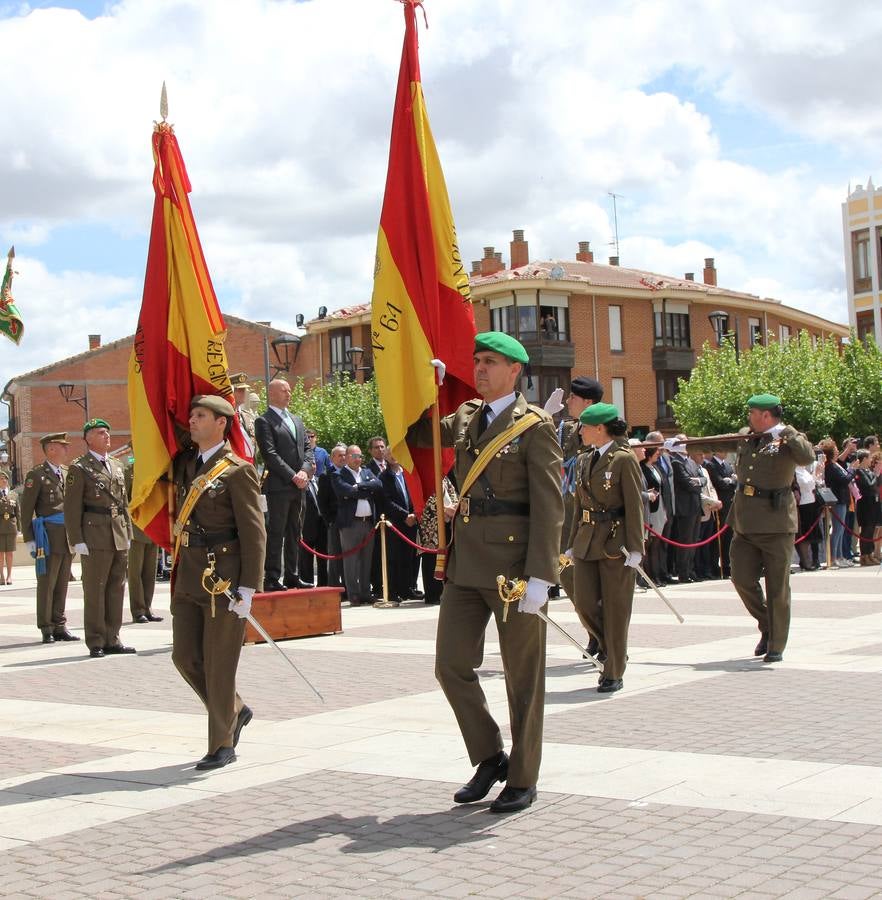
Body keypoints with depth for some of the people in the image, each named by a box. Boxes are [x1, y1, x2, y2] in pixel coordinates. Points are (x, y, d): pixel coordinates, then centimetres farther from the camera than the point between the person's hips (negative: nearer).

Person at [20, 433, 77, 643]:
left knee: (62, 584, 9)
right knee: (46, 584, -1)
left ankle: (60, 626, 16)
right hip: (49, 537, -5)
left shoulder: (68, 473, 14)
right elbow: (26, 509, -5)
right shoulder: (36, 475, -3)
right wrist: (29, 539, -11)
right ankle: (46, 629, 6)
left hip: (68, 538, 6)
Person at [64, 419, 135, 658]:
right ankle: (96, 643, 3)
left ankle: (112, 640, 15)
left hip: (119, 538, 6)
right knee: (94, 591, -2)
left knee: (117, 590, 8)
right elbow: (72, 508, -7)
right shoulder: (80, 469, -3)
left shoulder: (117, 467, 18)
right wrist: (77, 541, -12)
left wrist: (128, 534, 15)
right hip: (96, 538, -6)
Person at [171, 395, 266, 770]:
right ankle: (234, 711, 31)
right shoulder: (184, 464, 11)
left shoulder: (237, 471, -9)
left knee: (219, 664, 0)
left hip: (223, 579, -7)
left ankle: (222, 745, 12)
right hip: (188, 577, 7)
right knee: (185, 657, 10)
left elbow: (254, 533, -12)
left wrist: (247, 588, -17)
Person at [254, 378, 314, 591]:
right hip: (278, 486, -7)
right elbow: (270, 454, -12)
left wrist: (305, 470, -5)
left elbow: (307, 448, 14)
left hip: (298, 486, 7)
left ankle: (292, 576, 16)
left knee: (294, 533, 10)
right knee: (275, 533, -6)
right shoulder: (264, 421, -4)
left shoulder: (297, 420, 20)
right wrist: (292, 476, -16)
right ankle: (272, 578, -4)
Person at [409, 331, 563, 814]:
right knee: (451, 665, 5)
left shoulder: (534, 425, -6)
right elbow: (417, 435, 26)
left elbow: (548, 506, -12)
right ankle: (490, 757, 23)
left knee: (522, 676, 5)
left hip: (513, 563, -6)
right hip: (465, 561, 6)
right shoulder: (466, 417, 13)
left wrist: (539, 577, -18)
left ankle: (523, 779, 17)